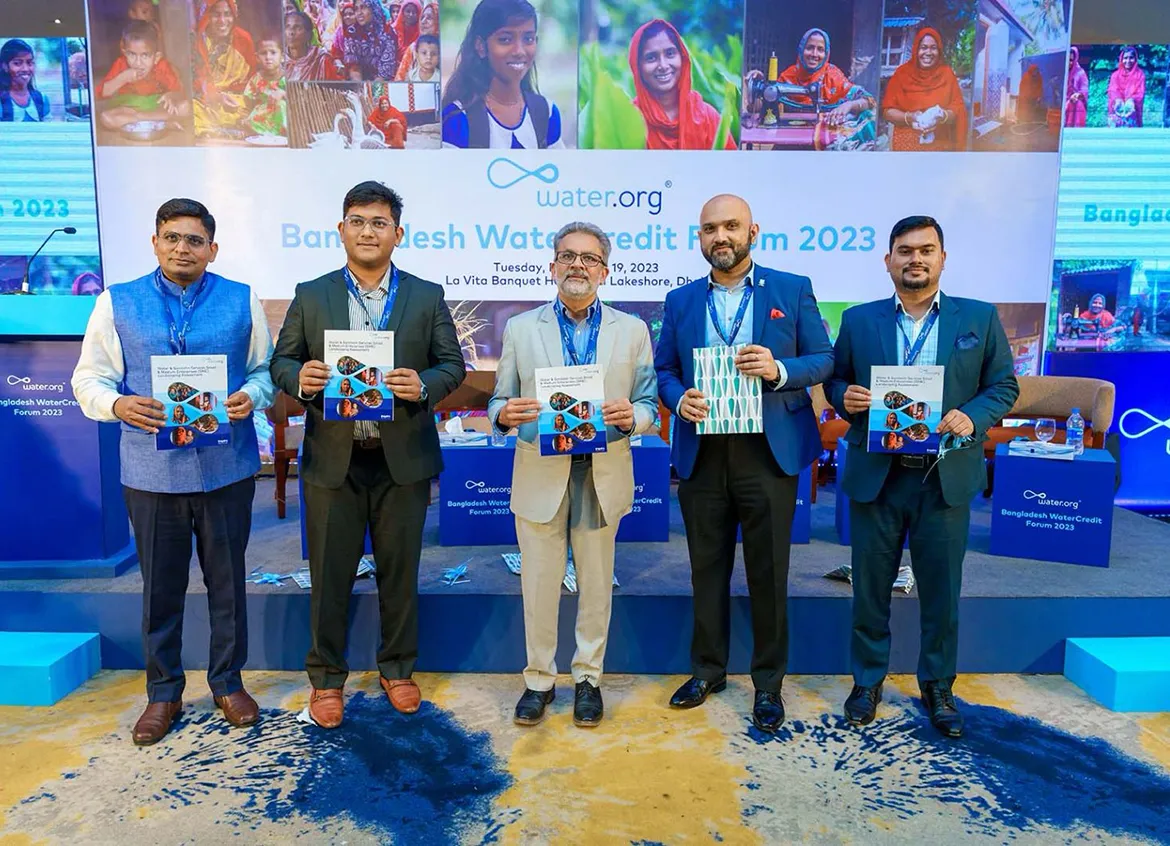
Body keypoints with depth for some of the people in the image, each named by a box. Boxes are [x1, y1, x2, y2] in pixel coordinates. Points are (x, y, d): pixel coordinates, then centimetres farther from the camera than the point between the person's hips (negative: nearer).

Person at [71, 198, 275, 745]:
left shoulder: (242, 300, 4)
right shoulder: (117, 303, 5)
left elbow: (267, 369, 6)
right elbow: (88, 378, 4)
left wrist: (252, 397, -15)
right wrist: (118, 405, -17)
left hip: (227, 468, 0)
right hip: (151, 470, 0)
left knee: (227, 581, 11)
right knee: (160, 587, 11)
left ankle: (228, 683, 30)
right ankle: (163, 693, 30)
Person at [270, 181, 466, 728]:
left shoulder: (426, 297, 4)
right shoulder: (310, 296, 5)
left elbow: (453, 364, 3)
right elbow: (281, 361, 7)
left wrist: (423, 385, -18)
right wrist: (301, 377, -16)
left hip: (403, 458, 0)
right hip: (333, 459, 0)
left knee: (400, 571, 12)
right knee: (329, 575, 9)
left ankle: (397, 669, 32)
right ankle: (326, 677, 28)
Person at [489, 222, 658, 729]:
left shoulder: (632, 332, 6)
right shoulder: (520, 329, 6)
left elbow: (649, 407, 5)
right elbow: (499, 404, 5)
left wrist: (630, 417, -17)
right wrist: (505, 414, -17)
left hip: (603, 477, 1)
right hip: (539, 474, 0)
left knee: (596, 583, 11)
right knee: (539, 584, 7)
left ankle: (588, 678, 29)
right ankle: (539, 678, 26)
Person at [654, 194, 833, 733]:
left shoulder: (793, 289, 3)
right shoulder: (680, 301, 10)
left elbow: (824, 360, 2)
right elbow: (663, 370, 10)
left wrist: (779, 370, -17)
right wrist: (678, 398, -11)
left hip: (769, 452, -2)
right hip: (701, 453, 2)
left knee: (768, 572, 7)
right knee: (707, 568, 12)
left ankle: (768, 681, 23)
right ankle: (707, 669, 30)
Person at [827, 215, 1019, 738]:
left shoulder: (980, 318, 4)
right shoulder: (858, 320, 5)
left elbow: (1004, 386, 5)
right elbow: (836, 381, 10)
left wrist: (972, 418, -13)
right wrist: (844, 397, -13)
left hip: (947, 477, 0)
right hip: (875, 475, 0)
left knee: (941, 588, 10)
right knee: (870, 586, 9)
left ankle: (938, 686, 30)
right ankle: (867, 680, 27)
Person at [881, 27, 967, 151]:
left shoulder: (946, 73, 5)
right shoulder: (902, 73, 0)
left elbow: (959, 108, 3)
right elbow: (887, 110, -3)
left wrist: (943, 116, -17)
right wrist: (908, 118, -19)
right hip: (906, 144, -1)